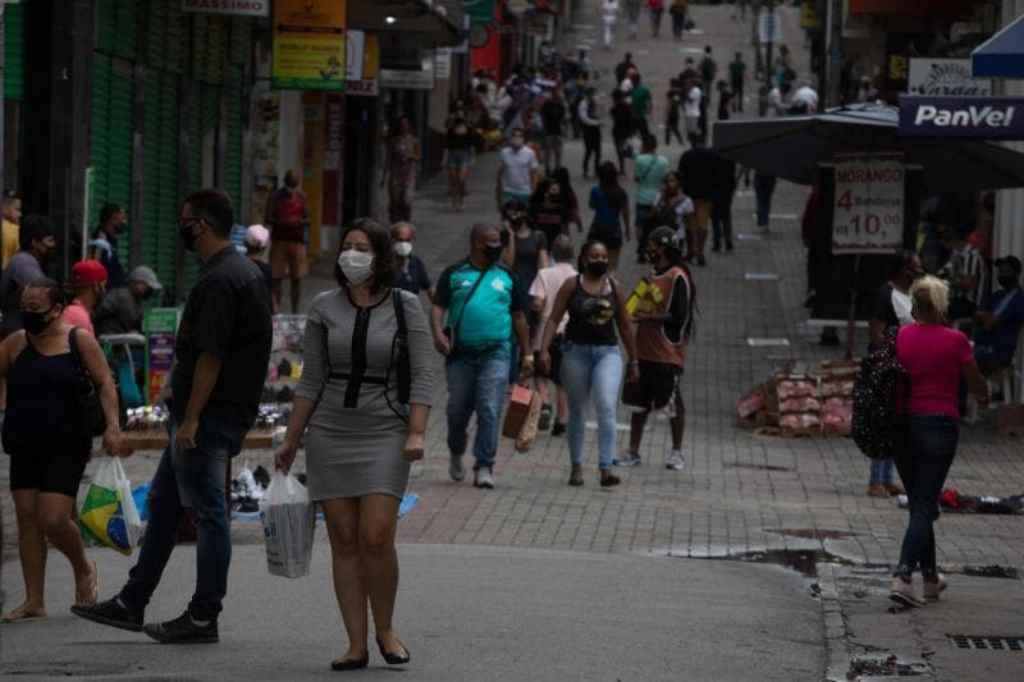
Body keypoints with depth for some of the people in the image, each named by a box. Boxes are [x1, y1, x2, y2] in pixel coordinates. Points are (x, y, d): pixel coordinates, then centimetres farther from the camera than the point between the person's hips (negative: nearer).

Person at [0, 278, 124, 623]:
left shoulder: (79, 341, -3)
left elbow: (105, 383, -3)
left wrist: (112, 425, -14)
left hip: (66, 446, -4)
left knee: (53, 519, -12)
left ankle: (83, 569, 19)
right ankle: (34, 601, 7)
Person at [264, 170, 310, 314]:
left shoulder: (301, 196, 6)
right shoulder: (275, 196, -1)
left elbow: (307, 219, 9)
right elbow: (267, 218, -3)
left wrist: (300, 222, -14)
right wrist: (281, 223, -21)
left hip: (297, 241, 2)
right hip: (279, 241, -2)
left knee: (297, 279, 2)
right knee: (277, 277, -6)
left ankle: (295, 312, 8)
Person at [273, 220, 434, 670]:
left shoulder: (405, 306, -1)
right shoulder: (325, 308, 5)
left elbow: (422, 376, -4)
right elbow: (311, 380, 9)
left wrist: (416, 434, -15)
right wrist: (290, 442, 8)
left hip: (384, 435, -3)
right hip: (330, 433, 3)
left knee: (376, 538, -13)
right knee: (344, 541, 1)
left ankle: (385, 629, 9)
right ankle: (356, 645, 4)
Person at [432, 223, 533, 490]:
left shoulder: (507, 277, 11)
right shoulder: (454, 275, 6)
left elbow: (519, 317, 14)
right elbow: (438, 308, 0)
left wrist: (527, 353, 12)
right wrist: (438, 334, -19)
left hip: (496, 352, 0)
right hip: (461, 353, 0)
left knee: (489, 410, -9)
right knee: (458, 409, 6)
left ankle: (484, 466, -6)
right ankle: (456, 454, 32)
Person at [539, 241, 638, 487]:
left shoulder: (614, 286, 8)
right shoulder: (572, 285, 0)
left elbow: (625, 326, 14)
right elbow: (554, 319, -5)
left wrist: (633, 360, 15)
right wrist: (544, 349, -17)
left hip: (608, 352, 1)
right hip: (576, 351, -1)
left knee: (607, 407, -16)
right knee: (577, 410, 9)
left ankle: (606, 469, -19)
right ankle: (576, 467, 23)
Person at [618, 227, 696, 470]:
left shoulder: (677, 277, -12)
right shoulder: (653, 276, 15)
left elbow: (678, 316, -18)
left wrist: (645, 317, -18)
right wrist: (633, 314, 6)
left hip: (668, 354, -8)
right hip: (644, 351, 8)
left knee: (674, 404, 2)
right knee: (639, 403, 9)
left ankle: (676, 452, 12)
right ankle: (633, 451, 14)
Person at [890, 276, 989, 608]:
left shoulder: (901, 336, 0)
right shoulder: (955, 340, -10)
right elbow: (977, 385, 1)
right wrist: (985, 396, 20)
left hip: (903, 426, 4)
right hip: (940, 425, -4)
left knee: (920, 504, 17)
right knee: (924, 507, -2)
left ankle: (930, 577, 25)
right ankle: (902, 576, -17)